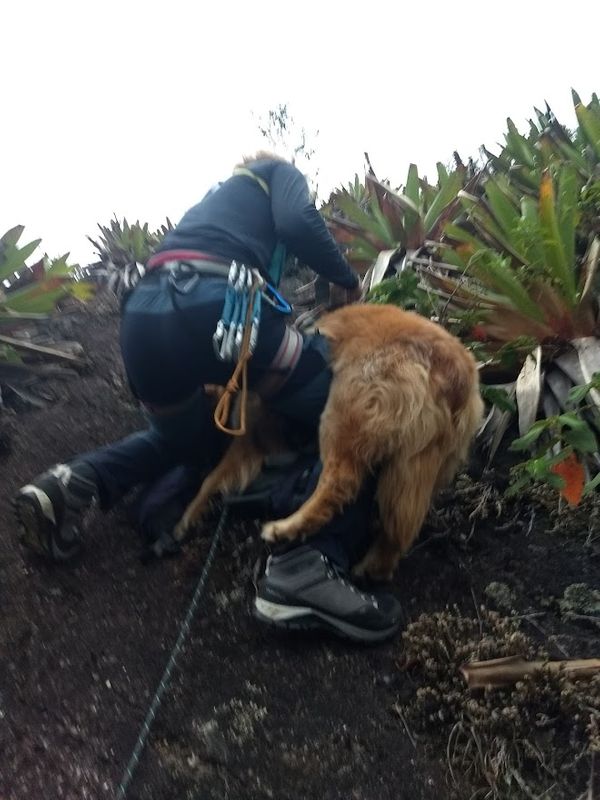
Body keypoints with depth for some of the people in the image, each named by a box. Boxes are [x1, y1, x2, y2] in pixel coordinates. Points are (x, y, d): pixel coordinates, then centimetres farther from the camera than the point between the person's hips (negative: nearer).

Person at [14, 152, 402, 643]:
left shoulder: (217, 197, 41)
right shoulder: (280, 173, 23)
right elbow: (299, 224, 0)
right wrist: (349, 281, 14)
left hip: (143, 315, 7)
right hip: (212, 304, -7)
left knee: (182, 438, 33)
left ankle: (74, 482, 7)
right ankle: (309, 566, -17)